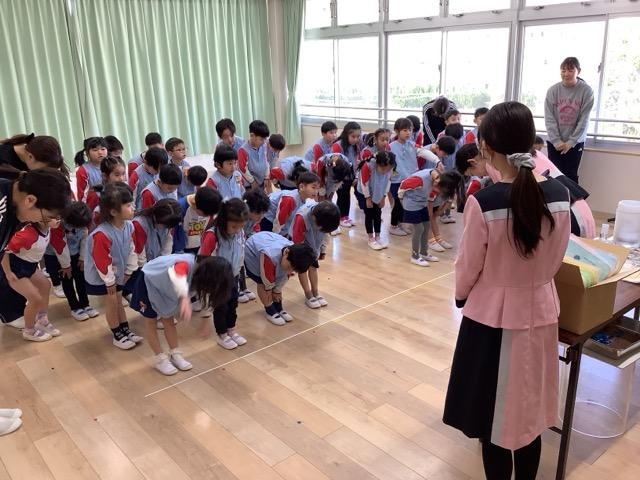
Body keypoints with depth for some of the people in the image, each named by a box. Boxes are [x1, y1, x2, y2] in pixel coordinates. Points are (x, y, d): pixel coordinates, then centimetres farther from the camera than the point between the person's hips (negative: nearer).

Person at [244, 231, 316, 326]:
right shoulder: (270, 256, -47)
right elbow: (267, 276, -26)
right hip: (252, 252, -5)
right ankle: (270, 311, 7)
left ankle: (279, 308, 22)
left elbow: (284, 276, -9)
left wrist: (277, 290, 1)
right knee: (262, 283, -9)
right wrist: (269, 289, -8)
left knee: (277, 282, 6)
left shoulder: (294, 253, -26)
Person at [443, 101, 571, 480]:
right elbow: (556, 260, 4)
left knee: (495, 416, 14)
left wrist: (461, 297, 10)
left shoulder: (483, 202, -22)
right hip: (540, 313, 5)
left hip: (493, 316, -4)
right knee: (530, 413, 21)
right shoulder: (560, 195, -8)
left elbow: (468, 267, -11)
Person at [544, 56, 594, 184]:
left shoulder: (586, 91, -8)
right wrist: (556, 141, -13)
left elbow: (584, 119, -8)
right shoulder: (553, 90, -6)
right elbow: (549, 118, -6)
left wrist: (571, 141, -13)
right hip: (554, 142, 1)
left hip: (576, 142, -1)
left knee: (571, 176, 2)